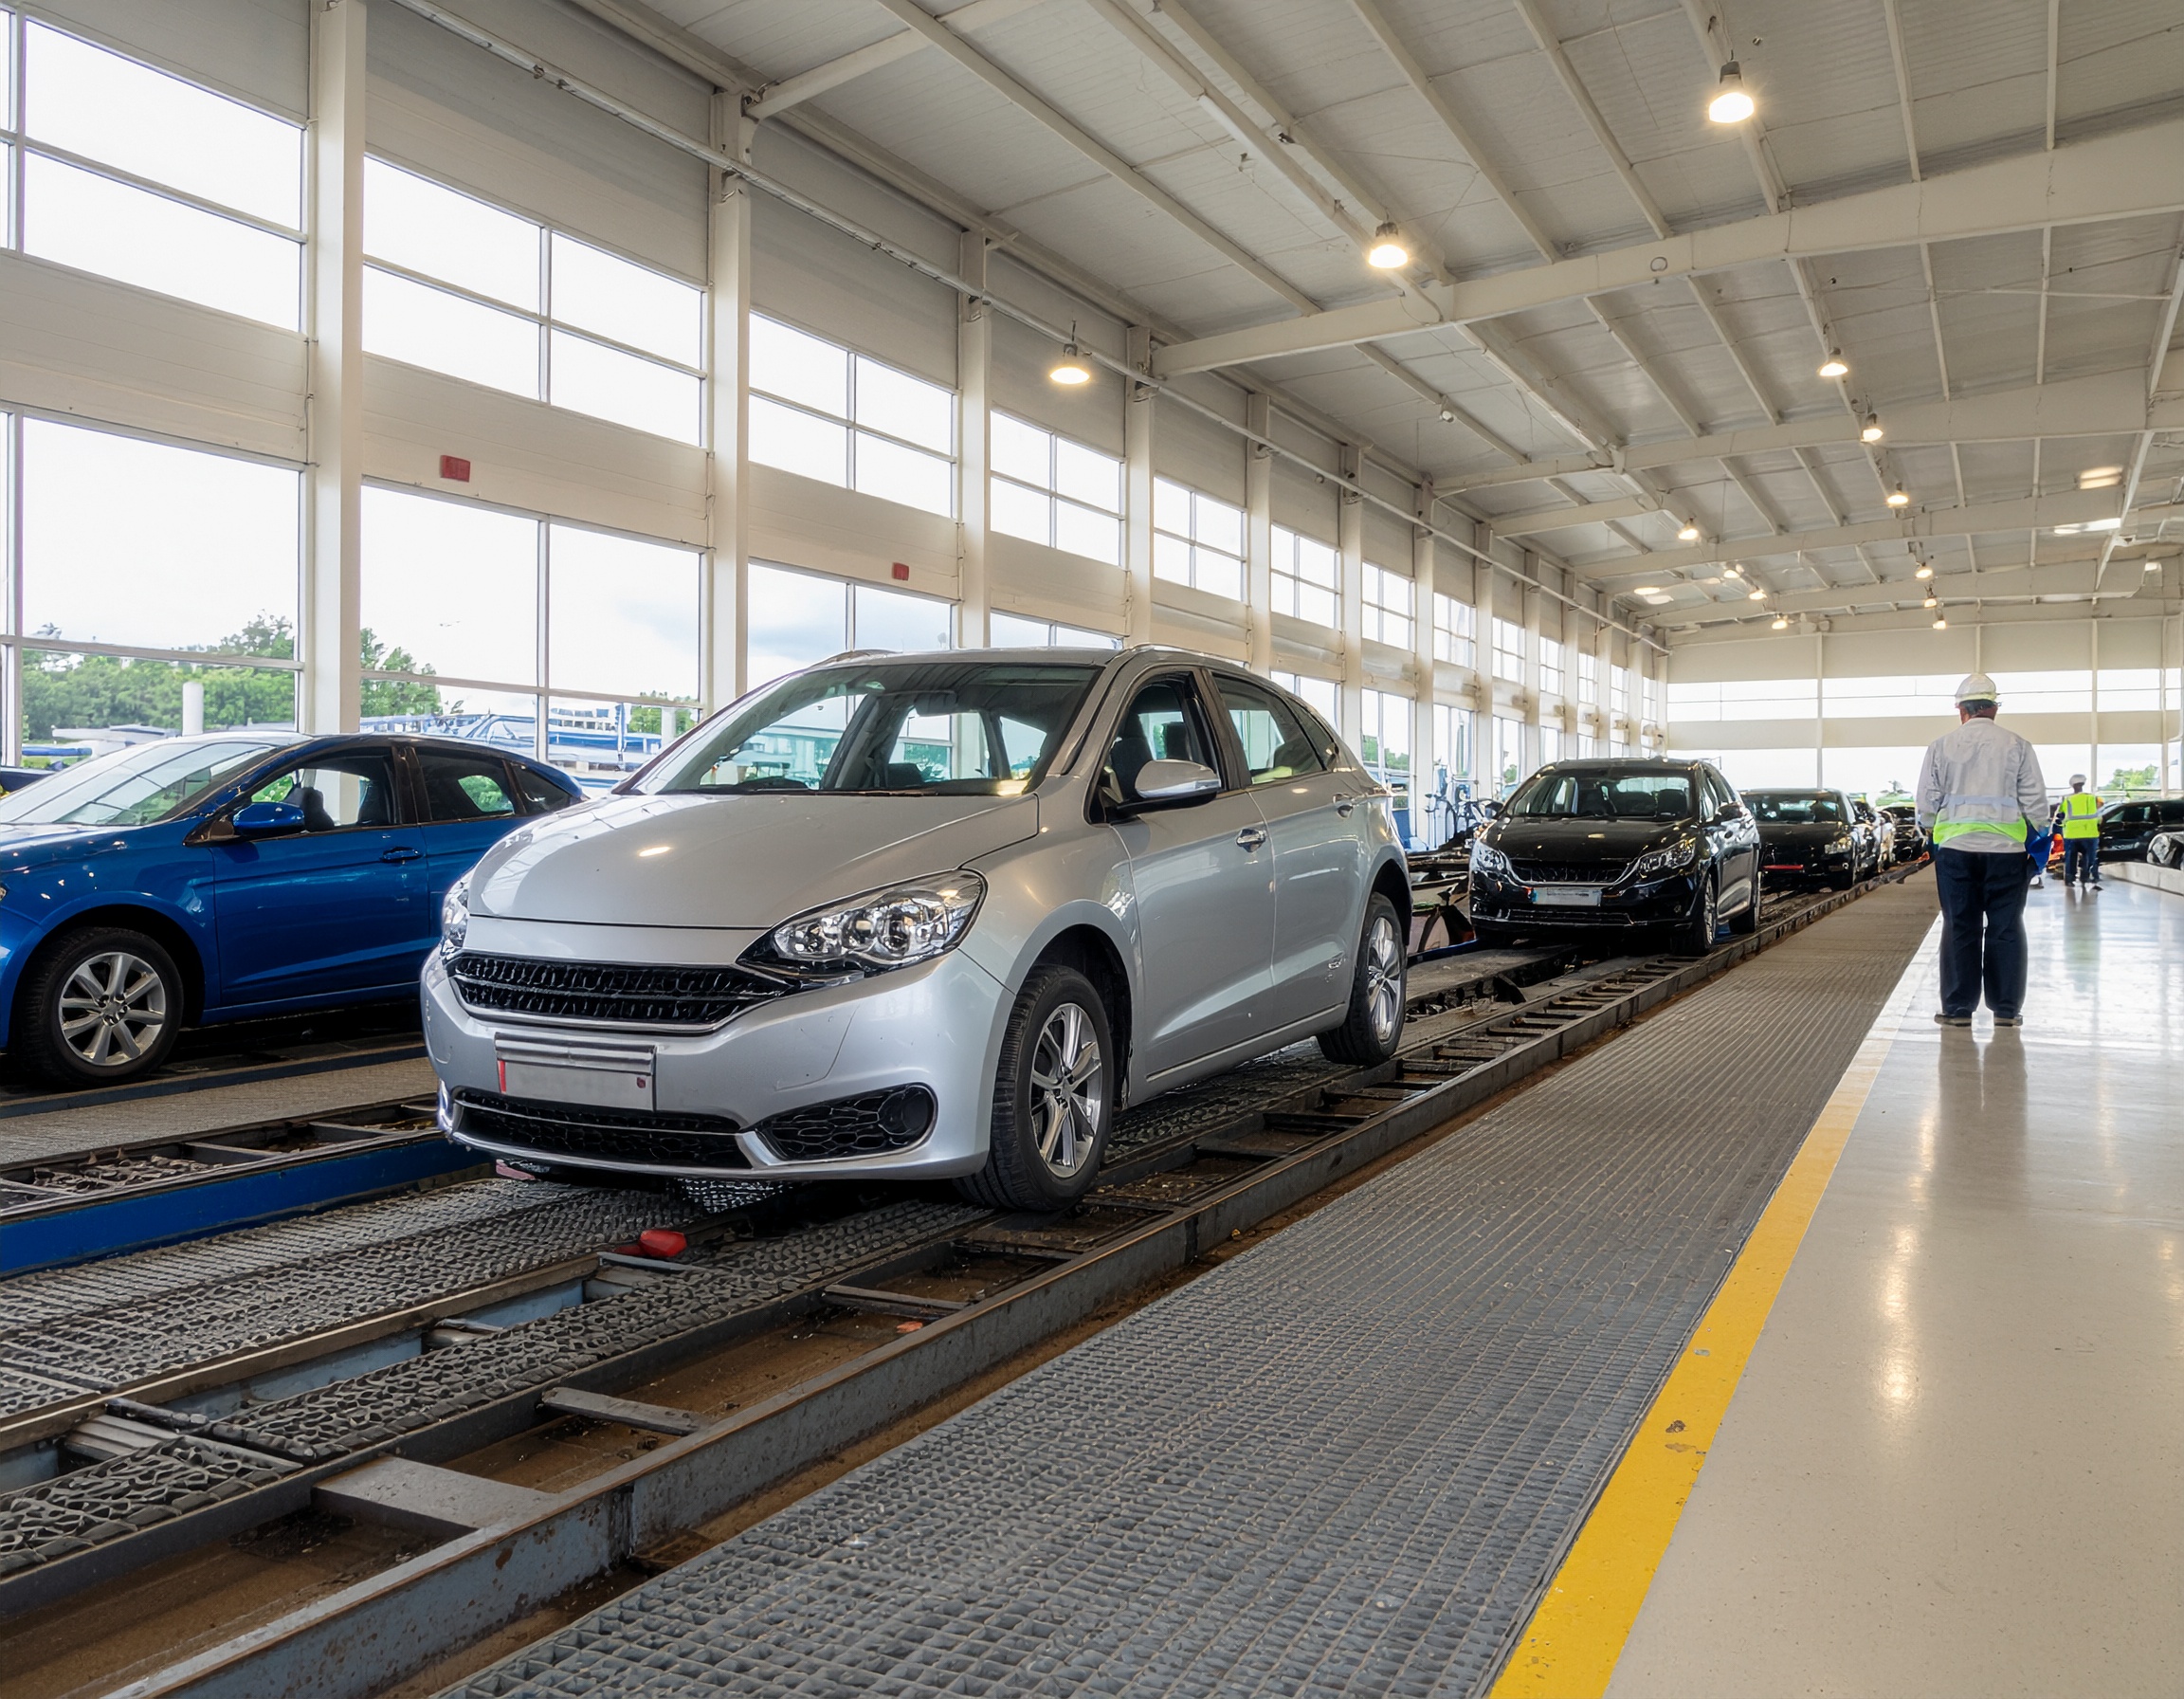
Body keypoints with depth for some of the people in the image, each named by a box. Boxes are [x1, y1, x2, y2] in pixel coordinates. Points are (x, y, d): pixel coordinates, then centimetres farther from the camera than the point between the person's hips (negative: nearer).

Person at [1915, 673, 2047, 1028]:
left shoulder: (1941, 747, 0)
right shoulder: (2018, 746, 0)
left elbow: (1927, 801, 2)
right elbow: (2036, 801, 1)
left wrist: (1932, 832, 20)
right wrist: (2037, 837, 16)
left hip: (1955, 849, 0)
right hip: (2006, 849, 0)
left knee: (1960, 929, 5)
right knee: (2005, 930, 6)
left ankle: (1958, 1009, 6)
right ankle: (2006, 1009, 10)